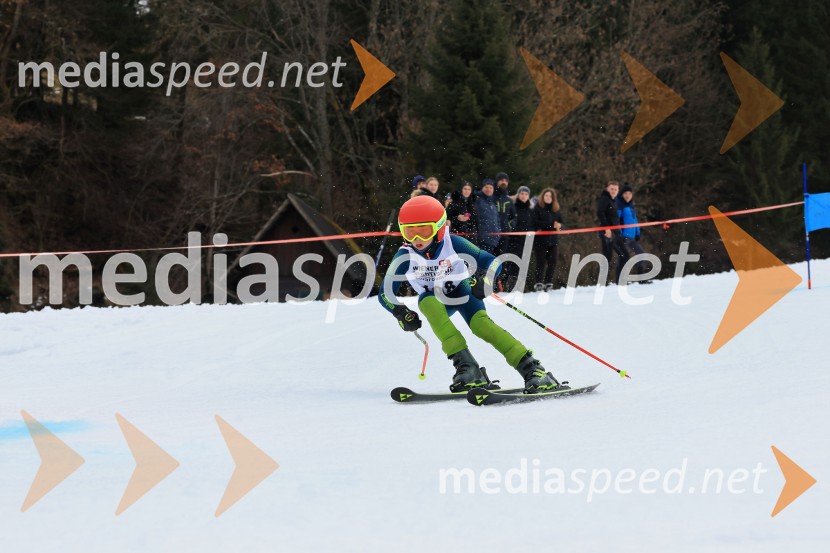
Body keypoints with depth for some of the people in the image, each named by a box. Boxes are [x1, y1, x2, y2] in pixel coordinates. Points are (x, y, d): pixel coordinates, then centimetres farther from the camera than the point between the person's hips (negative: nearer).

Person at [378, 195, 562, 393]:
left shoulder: (453, 244, -25)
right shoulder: (405, 256, -20)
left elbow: (493, 263, -22)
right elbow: (385, 293, -12)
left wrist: (484, 281, -44)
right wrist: (401, 314, -30)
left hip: (462, 292, -2)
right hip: (434, 299, 2)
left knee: (480, 324, -31)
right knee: (428, 302, -34)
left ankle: (532, 369, -35)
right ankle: (466, 367, -39)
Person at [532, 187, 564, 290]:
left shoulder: (555, 210, 16)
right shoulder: (537, 208, -1)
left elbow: (561, 222, 17)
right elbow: (535, 223, -13)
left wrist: (559, 225, -8)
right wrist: (551, 225, -17)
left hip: (553, 240, 5)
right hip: (540, 240, -5)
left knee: (552, 263, 1)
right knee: (541, 262, -6)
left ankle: (549, 283, 8)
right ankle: (539, 283, -3)